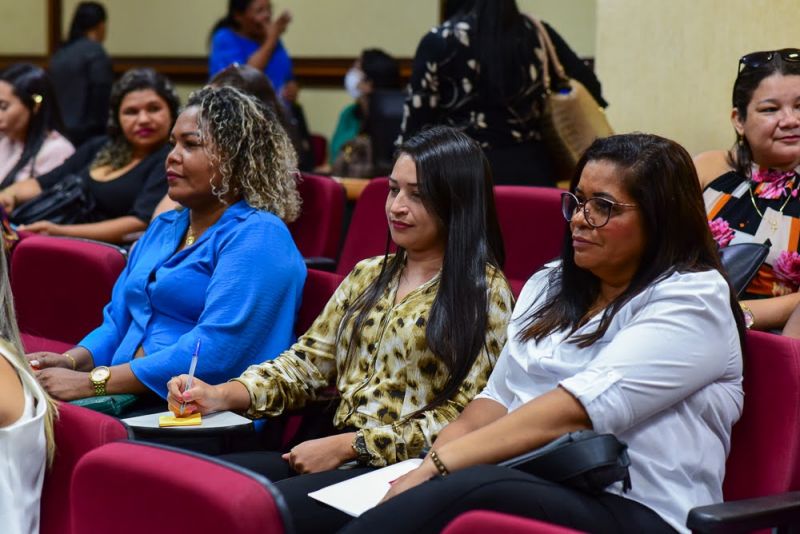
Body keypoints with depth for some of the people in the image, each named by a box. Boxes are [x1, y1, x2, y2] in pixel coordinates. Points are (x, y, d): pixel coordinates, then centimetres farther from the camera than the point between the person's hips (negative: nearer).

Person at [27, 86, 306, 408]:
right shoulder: (162, 229, 21)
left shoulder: (258, 236, -9)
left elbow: (215, 351, -20)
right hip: (131, 401, 8)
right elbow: (116, 323, 21)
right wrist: (70, 361, -2)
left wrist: (92, 382, -21)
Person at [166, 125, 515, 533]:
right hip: (338, 456, 6)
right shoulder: (367, 276, 17)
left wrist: (349, 445, -14)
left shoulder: (484, 292, -3)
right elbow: (307, 362, 14)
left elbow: (465, 419, -9)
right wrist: (224, 394, -4)